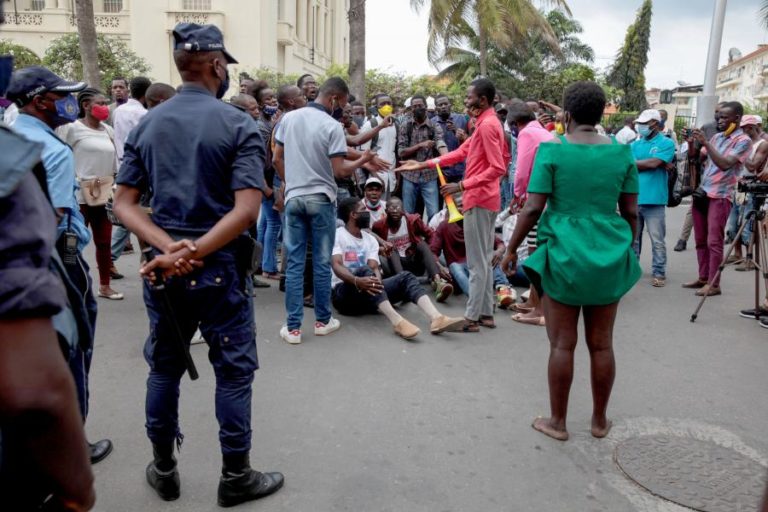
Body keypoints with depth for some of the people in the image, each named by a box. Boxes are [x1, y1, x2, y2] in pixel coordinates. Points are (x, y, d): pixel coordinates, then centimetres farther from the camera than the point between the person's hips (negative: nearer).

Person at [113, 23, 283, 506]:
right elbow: (246, 210, -19)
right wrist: (191, 254, -18)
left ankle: (164, 470, 32)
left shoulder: (146, 124, 5)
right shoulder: (239, 124, -9)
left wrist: (169, 248, -11)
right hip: (220, 266, -4)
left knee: (164, 367, 18)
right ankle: (236, 477, 21)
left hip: (163, 265, 5)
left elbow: (124, 203, 0)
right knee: (233, 371, 9)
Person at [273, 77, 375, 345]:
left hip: (294, 198, 3)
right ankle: (322, 320, 18)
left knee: (294, 262, 4)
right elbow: (339, 170, -14)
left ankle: (293, 327, 5)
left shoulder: (288, 118, 4)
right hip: (321, 199, -3)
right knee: (322, 262, 7)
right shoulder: (332, 126, -10)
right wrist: (362, 160, 3)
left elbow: (277, 159, 7)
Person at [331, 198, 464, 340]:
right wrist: (357, 280, -38)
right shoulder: (337, 235, -3)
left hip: (370, 291, 6)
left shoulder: (370, 240, 15)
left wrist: (377, 283, -24)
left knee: (405, 277, -15)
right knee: (364, 270, -35)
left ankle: (436, 318, -39)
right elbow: (337, 266, -18)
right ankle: (397, 322, -52)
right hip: (344, 293, -5)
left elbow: (374, 268, 0)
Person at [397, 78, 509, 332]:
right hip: (484, 199, 10)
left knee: (476, 262, -4)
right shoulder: (486, 123, 16)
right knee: (484, 260, 14)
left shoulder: (487, 125, -16)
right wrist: (424, 164, 12)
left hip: (479, 200, -10)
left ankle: (472, 317, 3)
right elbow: (461, 152, 16)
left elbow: (498, 168, -22)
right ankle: (486, 313, 21)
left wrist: (462, 185, -22)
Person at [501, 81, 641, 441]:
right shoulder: (622, 152, 3)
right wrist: (626, 248, 20)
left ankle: (557, 422, 18)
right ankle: (600, 421, 27)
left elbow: (533, 209, -10)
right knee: (601, 344, 12)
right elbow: (631, 213, 5)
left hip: (564, 254, -3)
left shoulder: (552, 150, -7)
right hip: (609, 256, 4)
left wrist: (511, 249, 0)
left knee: (562, 344, 6)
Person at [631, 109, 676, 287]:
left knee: (657, 240, 0)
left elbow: (654, 163, -14)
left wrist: (635, 163, -1)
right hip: (633, 198, 5)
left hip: (654, 199, -5)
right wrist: (646, 164, -11)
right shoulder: (635, 144, 13)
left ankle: (659, 273, 7)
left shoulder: (666, 143, -1)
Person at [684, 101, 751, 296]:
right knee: (700, 240, 11)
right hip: (702, 193, 7)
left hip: (719, 196, -7)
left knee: (714, 242, -6)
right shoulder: (716, 136, 14)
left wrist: (706, 143, -23)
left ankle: (713, 284, -1)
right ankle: (702, 278, 20)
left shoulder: (743, 140, -7)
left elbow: (725, 164, -20)